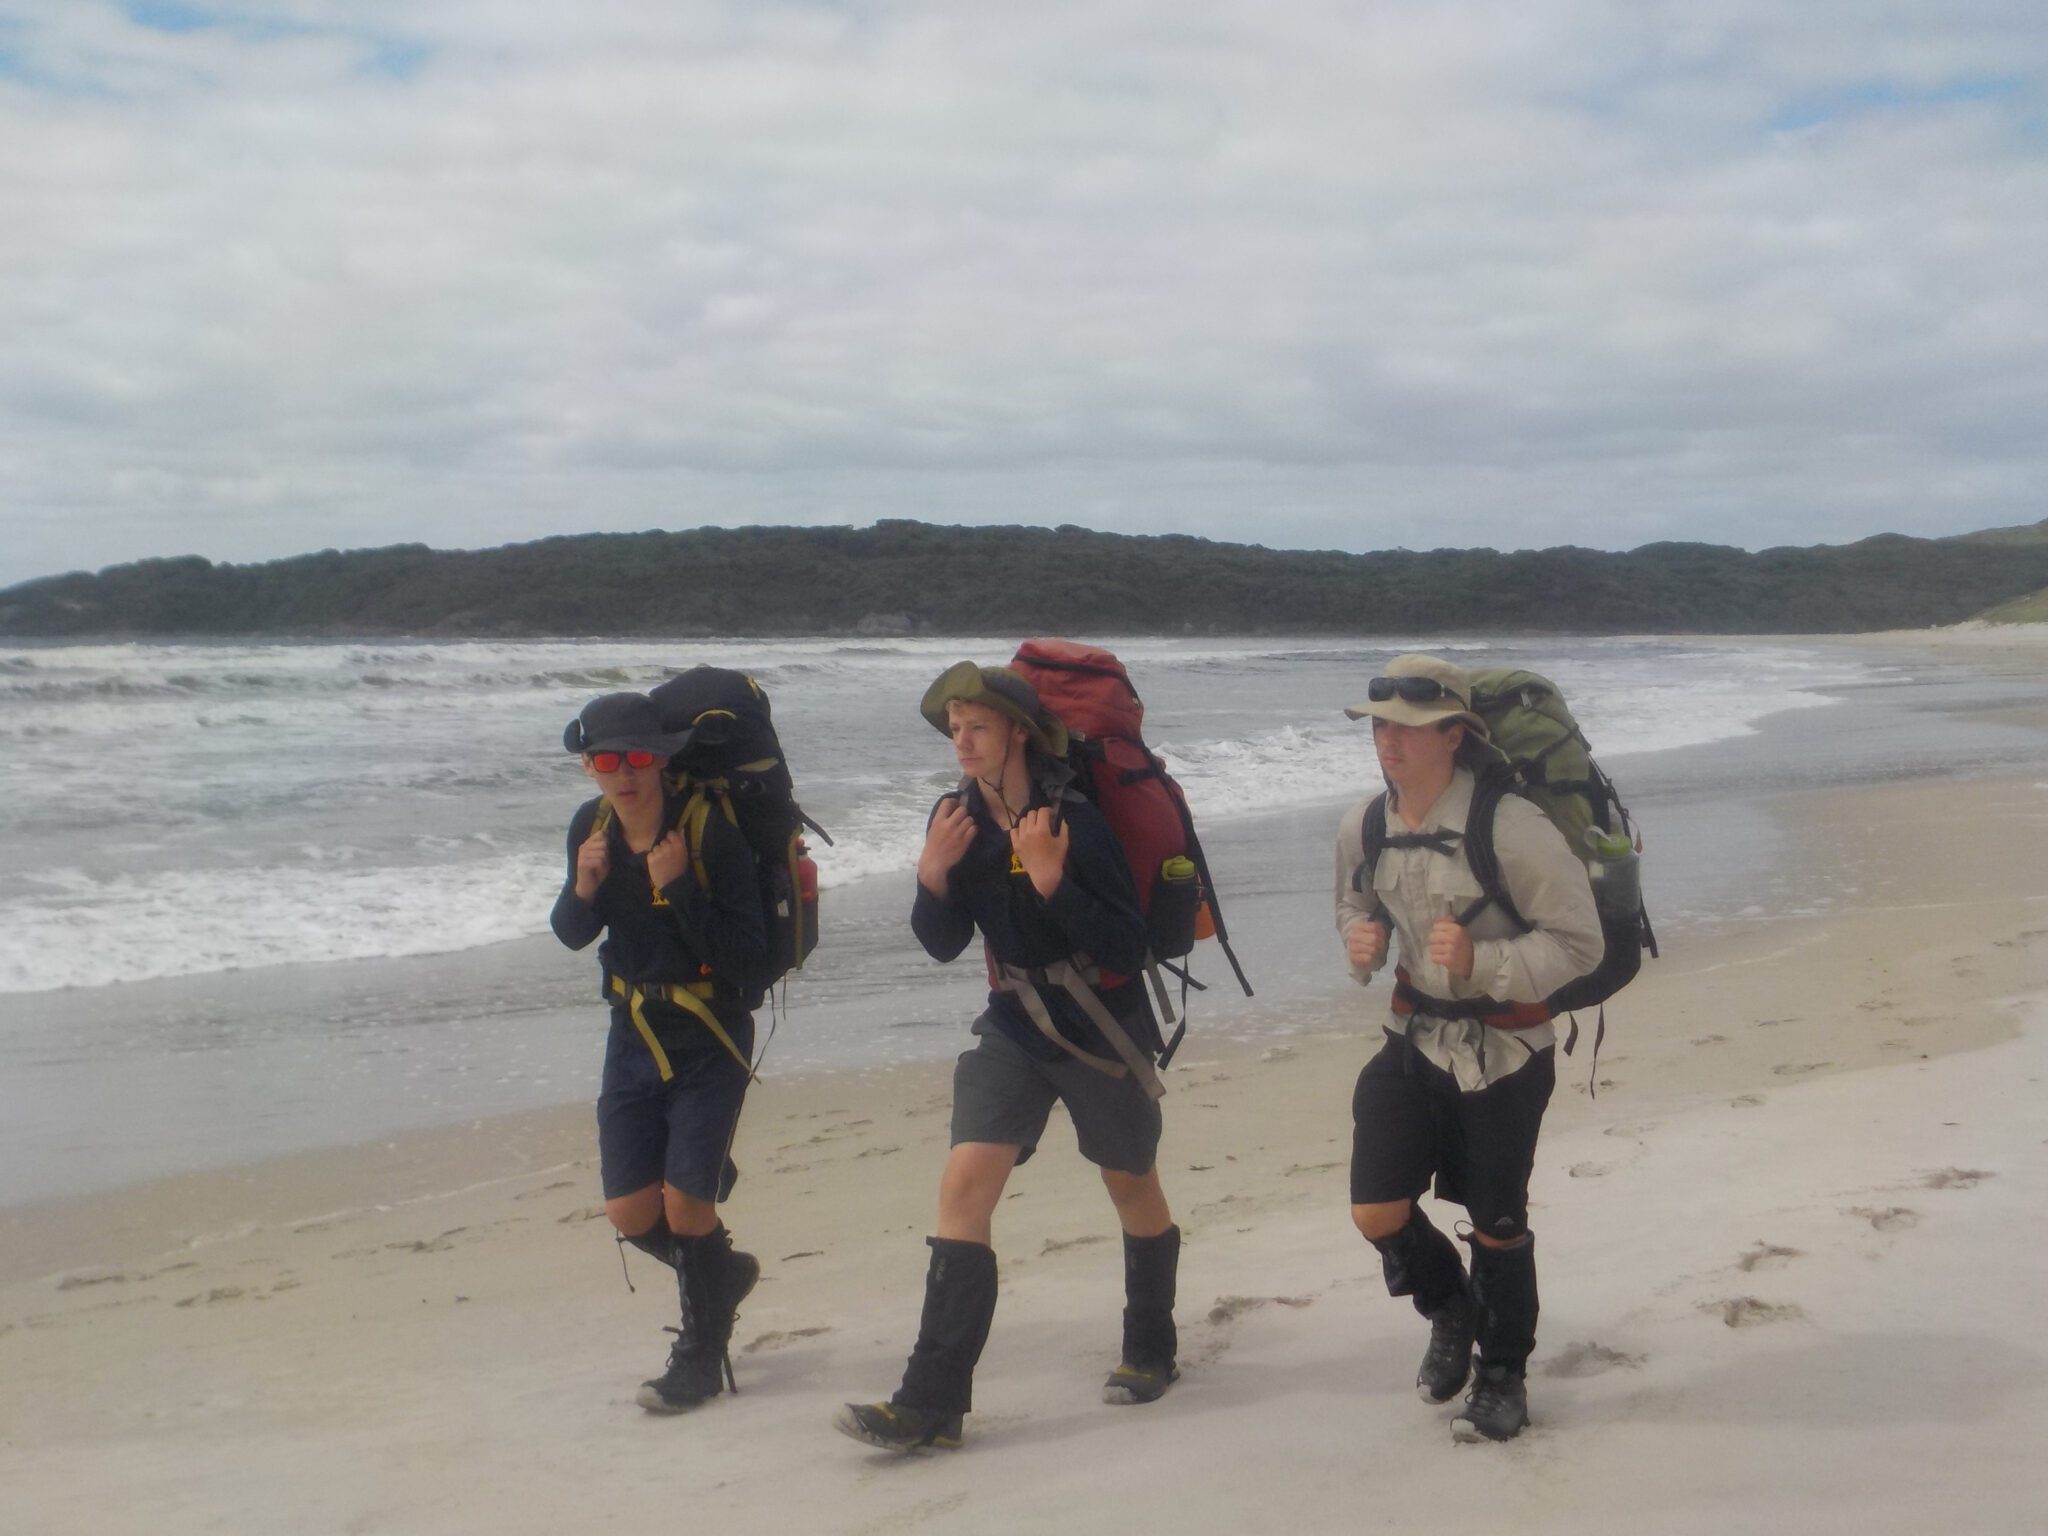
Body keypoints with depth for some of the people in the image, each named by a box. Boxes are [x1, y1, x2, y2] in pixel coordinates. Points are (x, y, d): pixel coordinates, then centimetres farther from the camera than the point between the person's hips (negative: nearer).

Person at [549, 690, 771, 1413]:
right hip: (634, 1033, 5)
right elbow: (572, 935, 9)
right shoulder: (591, 828, -3)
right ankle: (722, 1272, 36)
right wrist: (582, 889, -12)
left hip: (709, 1039, -5)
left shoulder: (711, 833, -20)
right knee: (631, 1213, 4)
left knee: (684, 1202, -8)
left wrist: (679, 888, -31)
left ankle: (702, 1353, 16)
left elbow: (746, 955, -22)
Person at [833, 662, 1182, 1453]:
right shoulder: (958, 818, -2)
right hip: (1013, 1026, 4)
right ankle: (931, 1402, -12)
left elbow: (1126, 949, -21)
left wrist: (1051, 882, -33)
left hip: (1103, 1031, -4)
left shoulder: (1074, 820, -19)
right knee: (964, 1184, -10)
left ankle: (1150, 1351, 39)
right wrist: (932, 873, -15)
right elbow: (943, 944, 3)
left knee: (1131, 1186, 15)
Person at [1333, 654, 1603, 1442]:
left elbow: (1579, 942, -16)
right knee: (1377, 1213, -3)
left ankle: (1503, 1375, 35)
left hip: (1504, 1050, -4)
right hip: (1416, 1038, 5)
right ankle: (1450, 1310, 31)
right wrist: (1359, 942, -7)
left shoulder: (1512, 828, -23)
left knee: (1496, 1224, 10)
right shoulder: (1362, 828, -4)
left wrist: (1481, 962, -30)